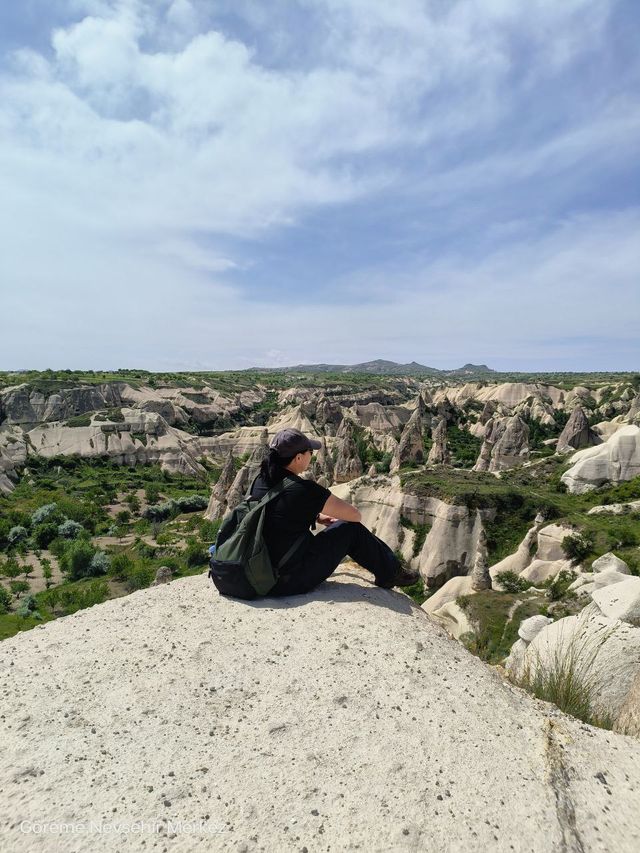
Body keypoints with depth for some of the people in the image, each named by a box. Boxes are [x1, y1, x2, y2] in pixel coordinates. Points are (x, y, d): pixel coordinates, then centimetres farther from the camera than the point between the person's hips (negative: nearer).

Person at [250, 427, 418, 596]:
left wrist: (318, 516, 16)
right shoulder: (303, 490, -22)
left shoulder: (260, 481, 0)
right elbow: (355, 515, -11)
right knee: (351, 529, 0)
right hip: (292, 581, -8)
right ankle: (390, 573, 23)